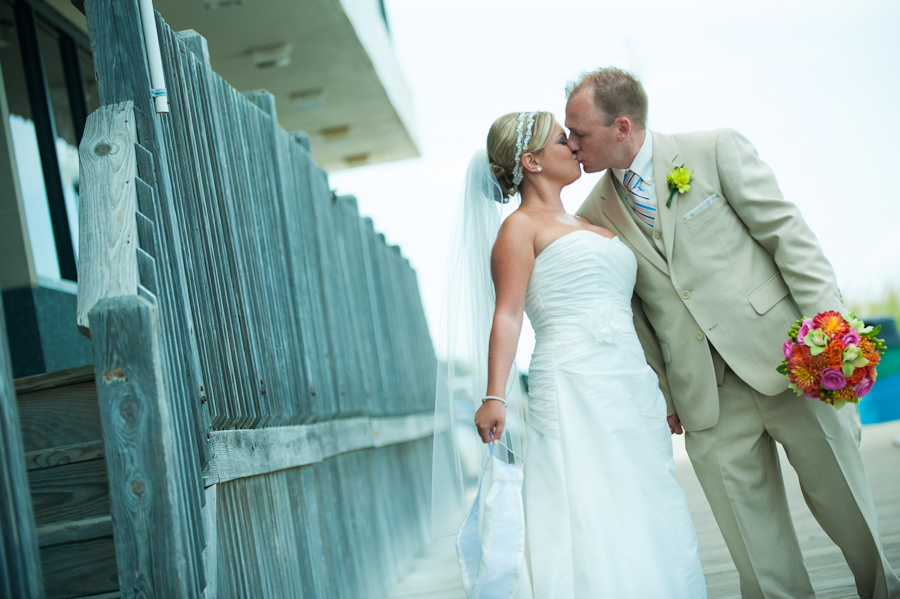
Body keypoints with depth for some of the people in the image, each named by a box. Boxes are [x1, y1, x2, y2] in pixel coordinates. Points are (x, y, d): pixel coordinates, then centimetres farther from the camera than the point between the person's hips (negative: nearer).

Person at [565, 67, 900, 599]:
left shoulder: (716, 150, -2)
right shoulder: (596, 215, 8)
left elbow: (788, 233, -4)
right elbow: (631, 315, 12)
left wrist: (829, 325, -11)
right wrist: (659, 394, 9)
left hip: (784, 357, -2)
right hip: (704, 396, 3)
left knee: (844, 500, 7)